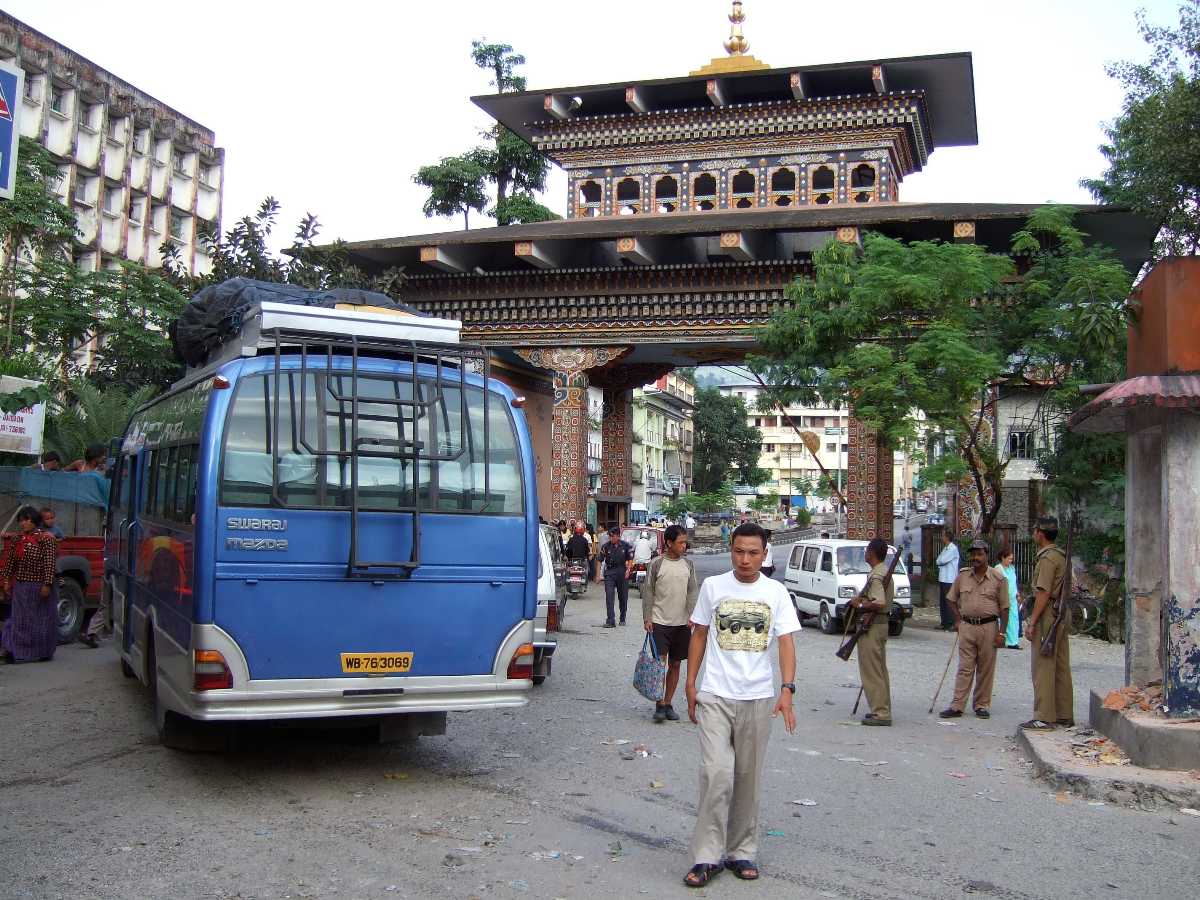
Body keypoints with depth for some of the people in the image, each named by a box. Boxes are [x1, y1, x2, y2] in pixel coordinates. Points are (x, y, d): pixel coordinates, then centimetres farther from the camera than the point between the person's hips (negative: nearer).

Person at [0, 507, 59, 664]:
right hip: (20, 586, 5)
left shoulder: (45, 538, -11)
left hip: (39, 587, -5)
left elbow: (50, 563, -16)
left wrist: (47, 584, -20)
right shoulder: (18, 539, 8)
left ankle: (43, 651, 15)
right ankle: (13, 650, 11)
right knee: (19, 619, 8)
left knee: (41, 619, 4)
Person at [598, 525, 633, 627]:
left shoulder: (625, 546, 0)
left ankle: (622, 619, 28)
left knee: (623, 597, 11)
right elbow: (600, 561, 0)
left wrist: (628, 570, -9)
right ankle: (611, 621, -13)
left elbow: (630, 559, 6)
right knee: (609, 596, -11)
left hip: (622, 573, 1)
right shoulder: (606, 547, -1)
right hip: (609, 573, -1)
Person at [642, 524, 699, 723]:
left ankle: (668, 703, 19)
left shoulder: (688, 564, 7)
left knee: (675, 664, 9)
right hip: (659, 622, -4)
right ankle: (660, 705, -2)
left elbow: (693, 592, 5)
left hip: (682, 623, 4)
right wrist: (647, 618, -7)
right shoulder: (656, 564, -4)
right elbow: (648, 592, -1)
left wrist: (692, 615, -7)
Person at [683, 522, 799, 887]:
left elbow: (786, 642, -3)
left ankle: (741, 851, 23)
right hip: (715, 696, -1)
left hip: (758, 698, 1)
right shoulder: (712, 586, 2)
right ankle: (707, 856, -2)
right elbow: (699, 635, 9)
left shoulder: (776, 592, 1)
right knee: (717, 774, -10)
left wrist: (787, 689, -16)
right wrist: (691, 685, 5)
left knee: (748, 778, 10)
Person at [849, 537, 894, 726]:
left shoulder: (876, 576, -19)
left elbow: (879, 603, -30)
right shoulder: (885, 571, 13)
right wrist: (862, 598, 14)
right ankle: (883, 709, 23)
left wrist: (860, 605, -16)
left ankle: (880, 713, -4)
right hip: (882, 623, 11)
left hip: (872, 627, -11)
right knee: (880, 670, 16)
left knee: (871, 671, -5)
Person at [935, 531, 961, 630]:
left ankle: (950, 624, -6)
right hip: (942, 579, 9)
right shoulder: (945, 548, 17)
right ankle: (944, 623, 16)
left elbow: (941, 560, -17)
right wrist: (941, 562, -5)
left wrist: (940, 561, 3)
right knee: (943, 602, 11)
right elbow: (939, 561, 15)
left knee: (949, 602, -8)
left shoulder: (953, 548, -12)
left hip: (949, 580, -9)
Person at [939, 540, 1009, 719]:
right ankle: (957, 706, 1)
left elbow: (1005, 608, -2)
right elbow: (951, 599, 18)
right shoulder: (962, 576, 5)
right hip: (967, 626, 2)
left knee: (985, 669, 5)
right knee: (964, 668, 1)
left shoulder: (998, 579, -2)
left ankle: (982, 705, 15)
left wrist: (1001, 633, -6)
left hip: (988, 627, -2)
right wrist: (958, 619, 8)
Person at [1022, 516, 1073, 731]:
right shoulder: (1062, 556, 16)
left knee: (1043, 667, -7)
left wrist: (1032, 622, -18)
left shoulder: (1047, 558, -14)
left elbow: (1044, 593, -19)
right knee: (1061, 666, 12)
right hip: (1063, 614, 10)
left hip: (1048, 615, -10)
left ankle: (1044, 717, -6)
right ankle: (1064, 715, 18)